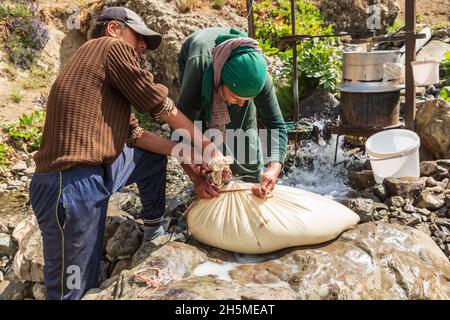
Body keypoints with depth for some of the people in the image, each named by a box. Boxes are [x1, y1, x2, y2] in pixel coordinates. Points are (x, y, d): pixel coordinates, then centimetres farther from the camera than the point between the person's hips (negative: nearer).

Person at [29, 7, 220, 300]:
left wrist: (184, 153, 11)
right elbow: (162, 106, -4)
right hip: (72, 185, -10)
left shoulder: (107, 72, 21)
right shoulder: (112, 47, -5)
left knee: (154, 155, 26)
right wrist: (204, 142, 7)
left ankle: (155, 230, 36)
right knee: (74, 290, -1)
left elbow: (135, 135, 18)